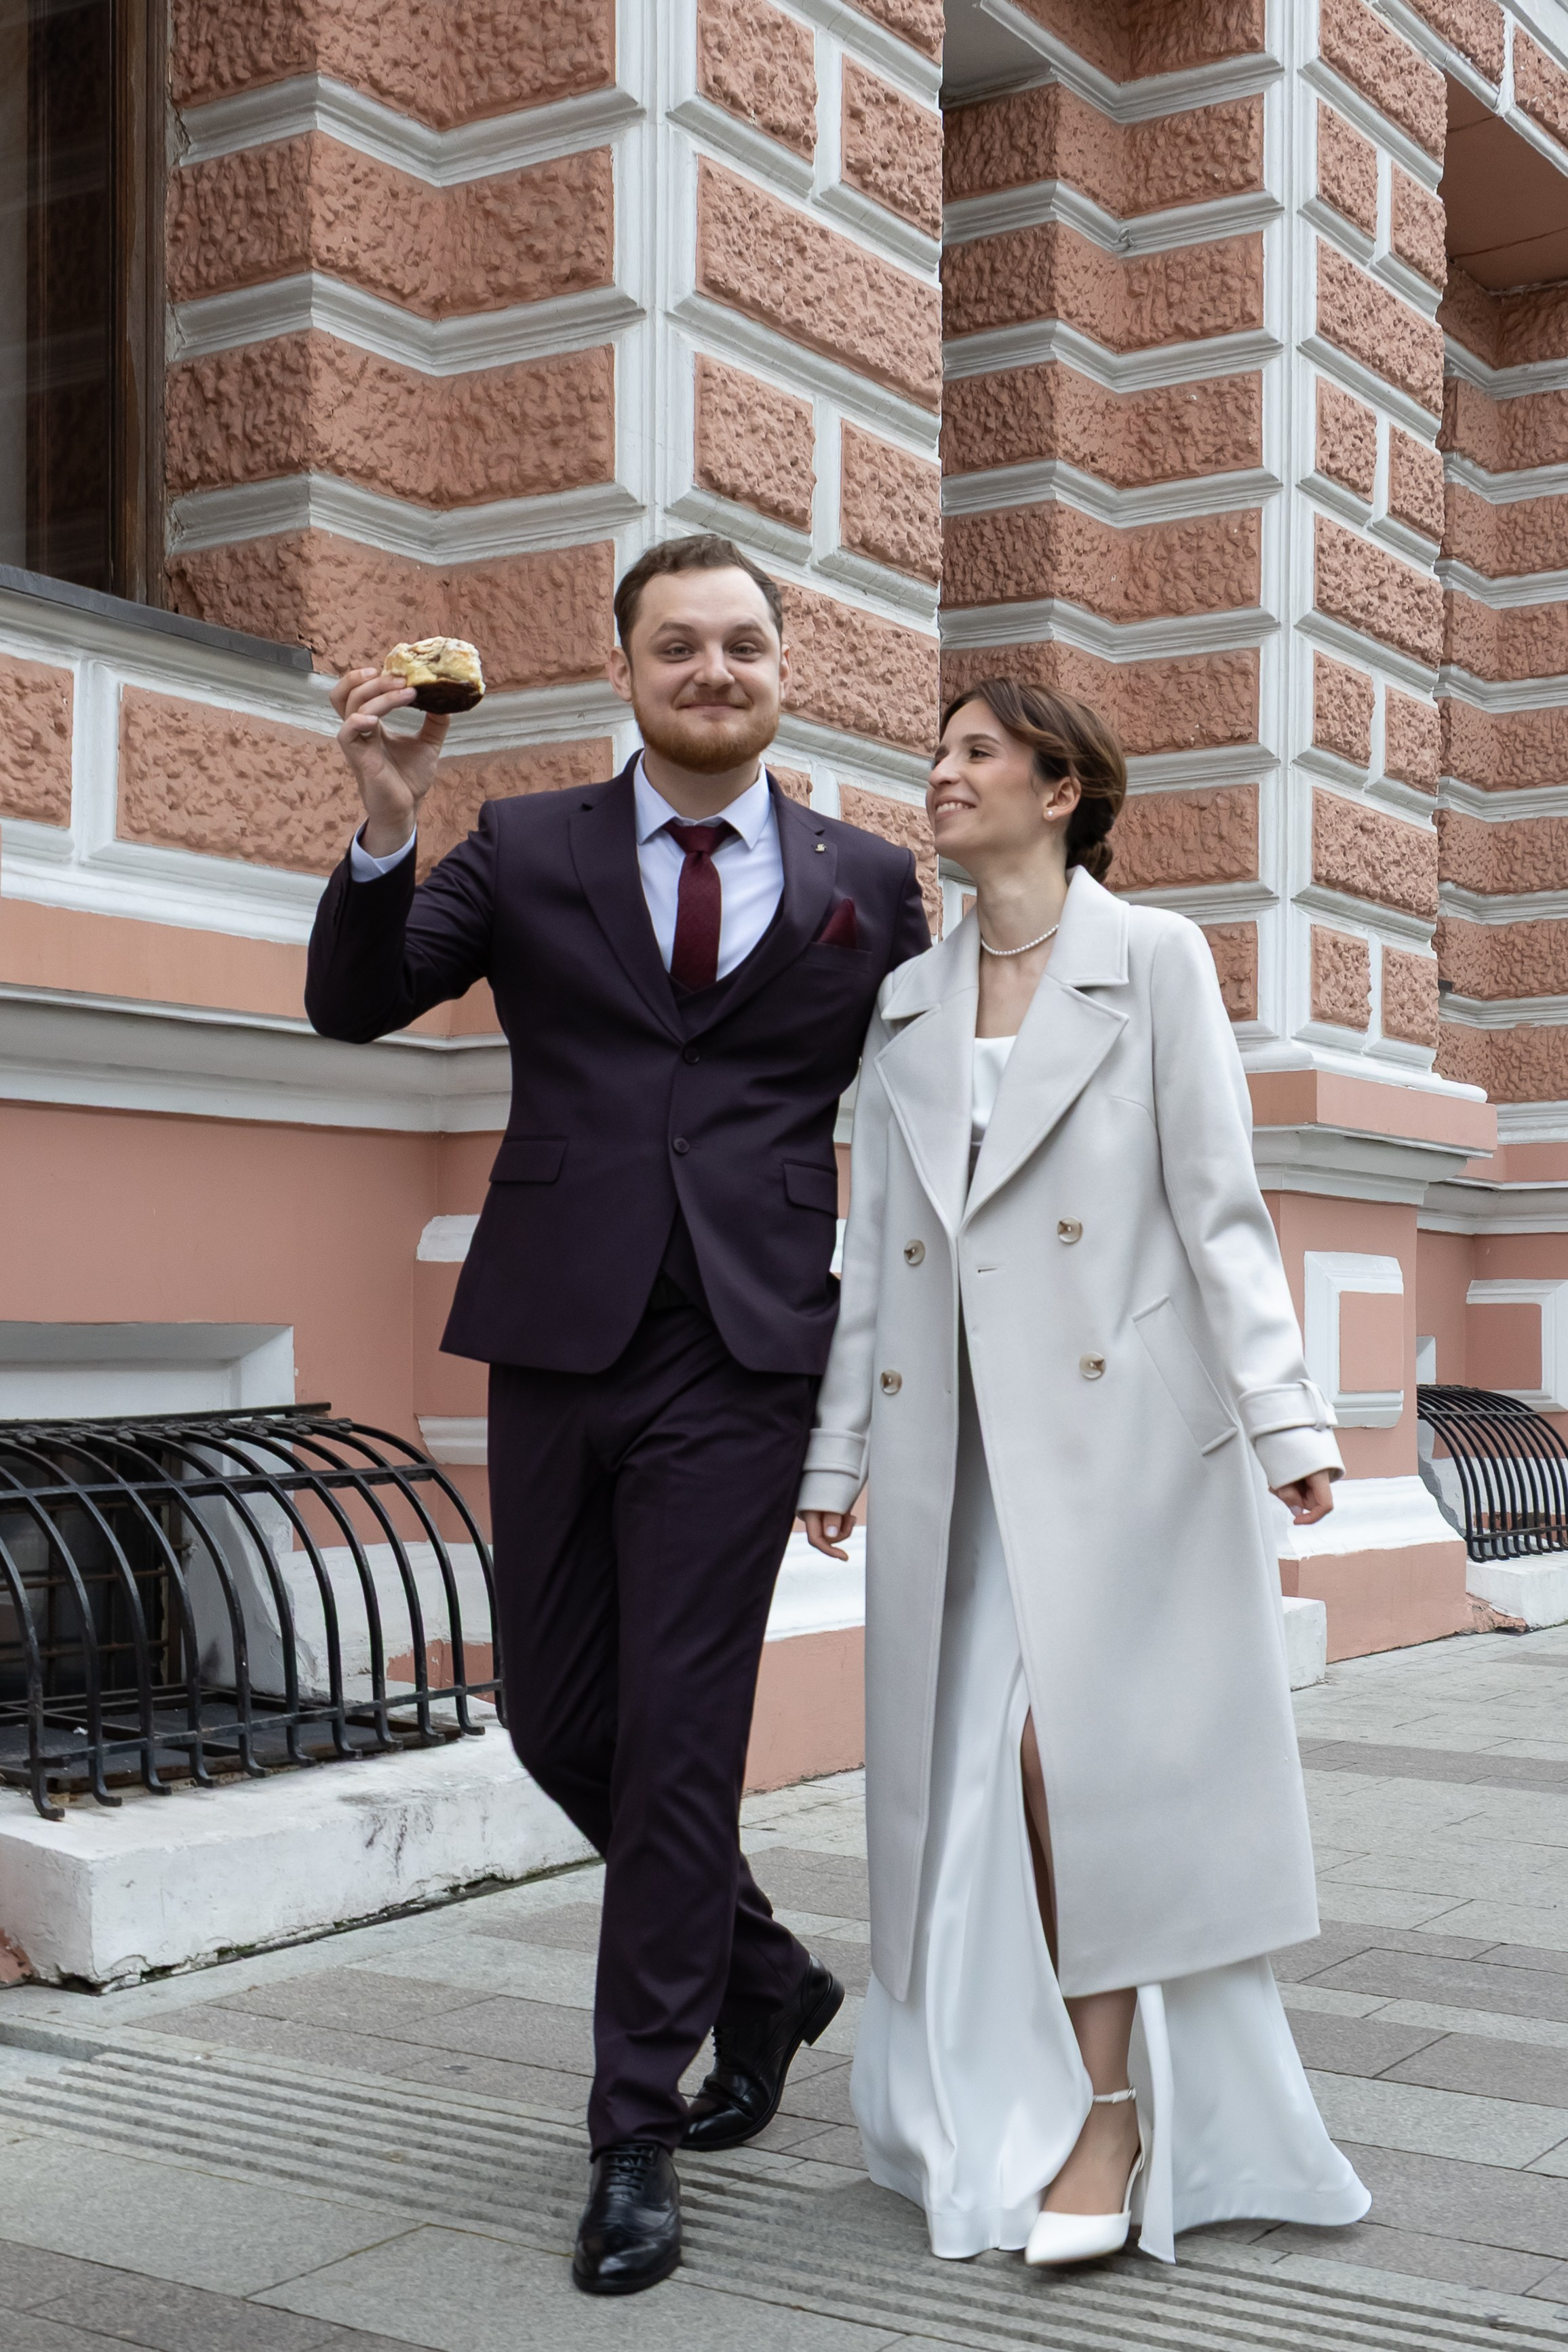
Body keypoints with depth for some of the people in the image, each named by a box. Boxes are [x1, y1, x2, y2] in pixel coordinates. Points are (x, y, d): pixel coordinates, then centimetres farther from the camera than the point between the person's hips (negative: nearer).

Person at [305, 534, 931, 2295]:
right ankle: (762, 1975, 34)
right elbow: (353, 1004, 0)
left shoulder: (869, 883, 8)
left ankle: (638, 2135, 10)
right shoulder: (528, 850, 8)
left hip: (741, 1356, -2)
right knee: (555, 1719, 10)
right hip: (555, 1345, 3)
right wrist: (383, 833, -17)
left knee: (677, 1734, -3)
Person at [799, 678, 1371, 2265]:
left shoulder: (1155, 961, 1)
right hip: (957, 1438, 5)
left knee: (1082, 1749, -9)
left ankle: (1116, 2113, 6)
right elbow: (877, 1240, 13)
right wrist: (837, 1446, 9)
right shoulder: (908, 1004, 14)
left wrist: (1282, 1416, -12)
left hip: (1117, 1421, -5)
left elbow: (1218, 1202, -4)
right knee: (971, 1767, 7)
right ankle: (1001, 2100, 22)